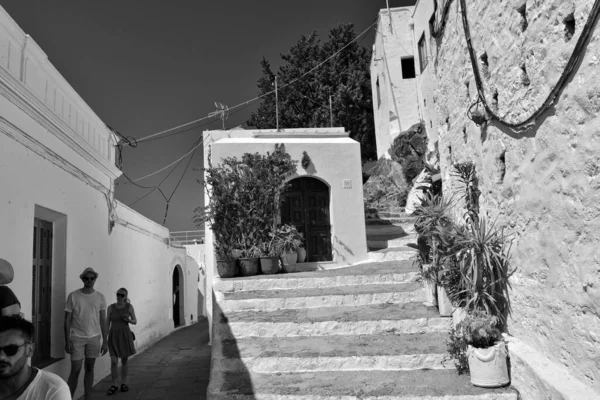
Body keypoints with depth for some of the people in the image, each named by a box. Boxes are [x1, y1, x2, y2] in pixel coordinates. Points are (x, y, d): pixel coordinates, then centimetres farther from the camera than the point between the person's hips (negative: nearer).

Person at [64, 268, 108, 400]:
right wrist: (67, 341, -5)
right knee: (75, 370, -3)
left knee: (90, 369, 10)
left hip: (94, 338, 3)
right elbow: (67, 319, -1)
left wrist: (105, 341, 3)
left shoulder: (100, 297, 2)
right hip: (77, 338, -2)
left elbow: (103, 320, 5)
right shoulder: (73, 296, -5)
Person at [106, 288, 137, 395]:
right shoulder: (111, 307, -2)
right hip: (113, 335, 0)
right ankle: (114, 385, 7)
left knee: (124, 360, 8)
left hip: (125, 335, 0)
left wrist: (128, 320, -20)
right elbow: (107, 323, 2)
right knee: (114, 361, -6)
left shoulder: (129, 307, -4)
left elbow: (135, 322, 2)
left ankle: (124, 383, 21)